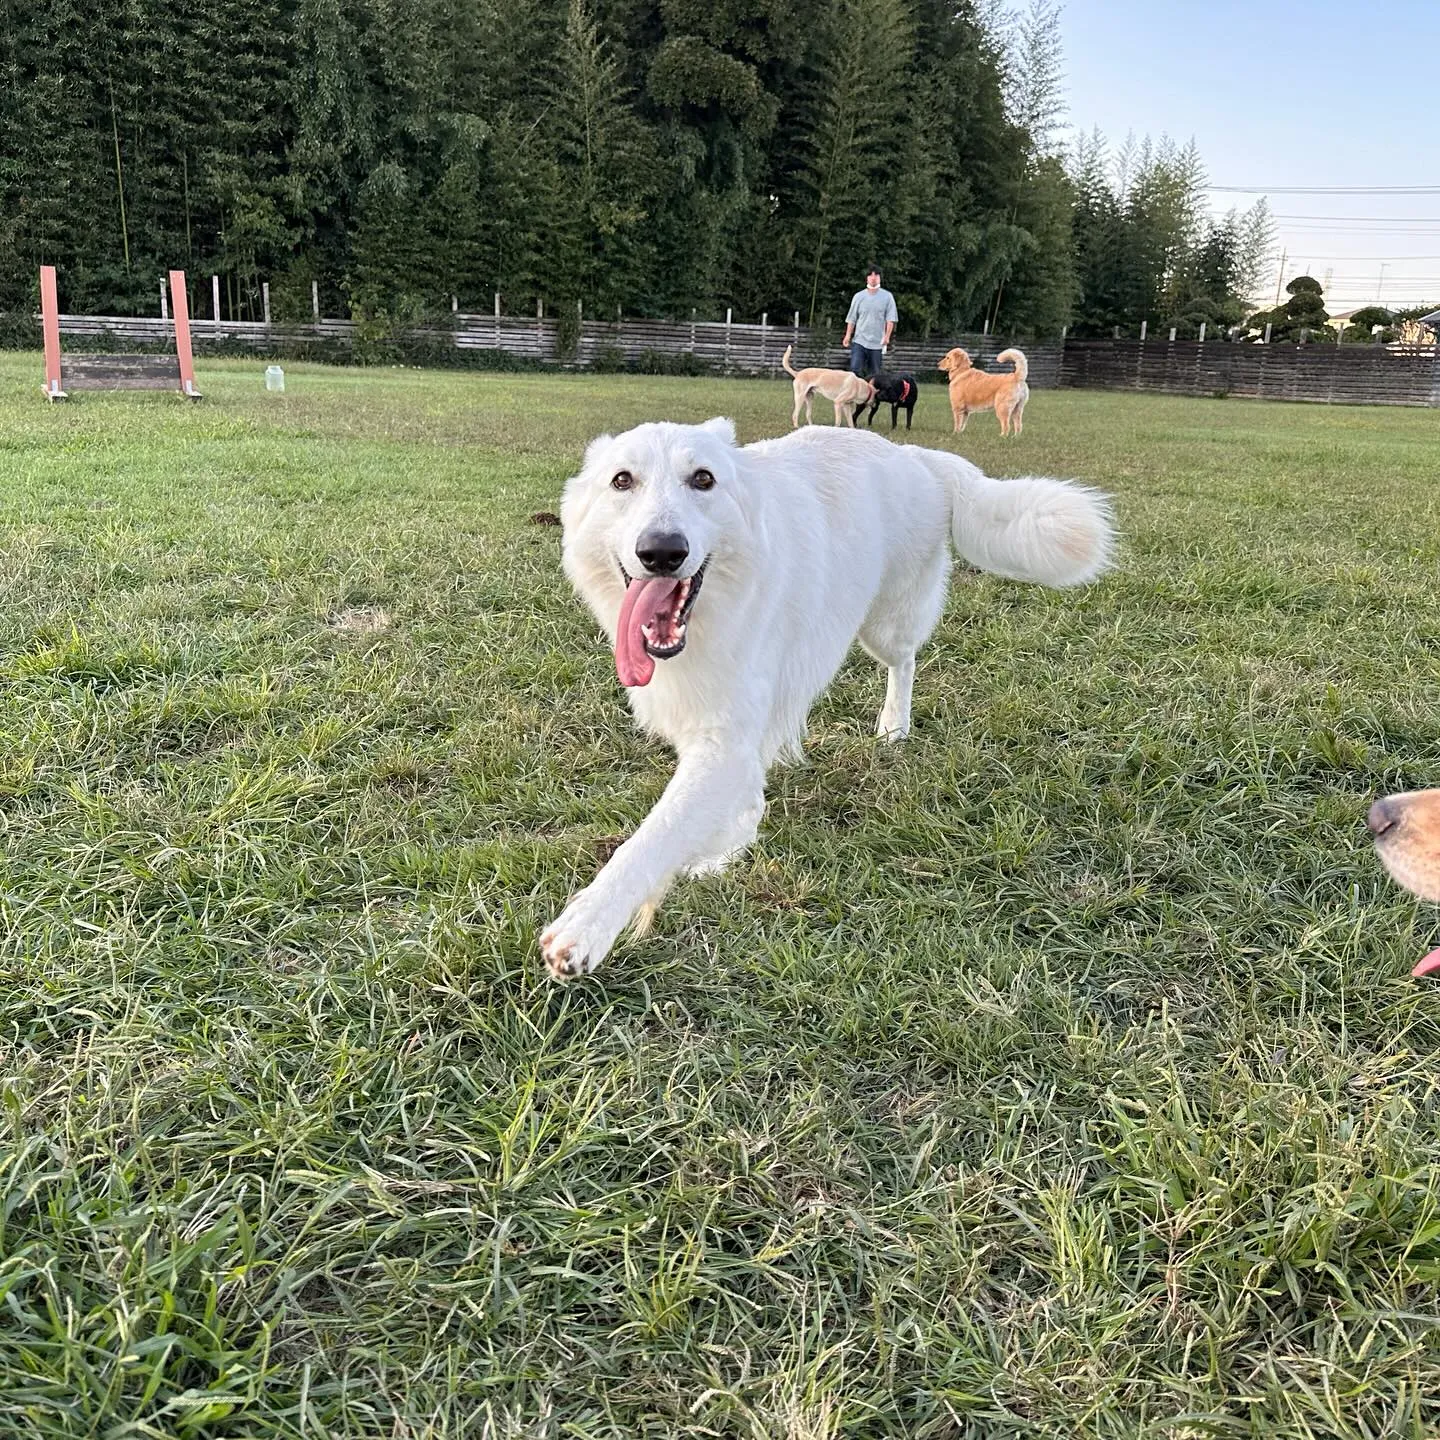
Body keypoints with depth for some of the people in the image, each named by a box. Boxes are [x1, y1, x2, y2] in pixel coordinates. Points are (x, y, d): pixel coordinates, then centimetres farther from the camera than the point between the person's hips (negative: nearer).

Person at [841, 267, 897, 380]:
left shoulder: (887, 296, 2)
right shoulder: (859, 296, 7)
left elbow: (890, 319, -1)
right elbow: (852, 318, 9)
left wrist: (887, 336, -12)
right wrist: (848, 335, -1)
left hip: (877, 343, -1)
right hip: (859, 341, 1)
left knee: (874, 374, 4)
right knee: (855, 369, -13)